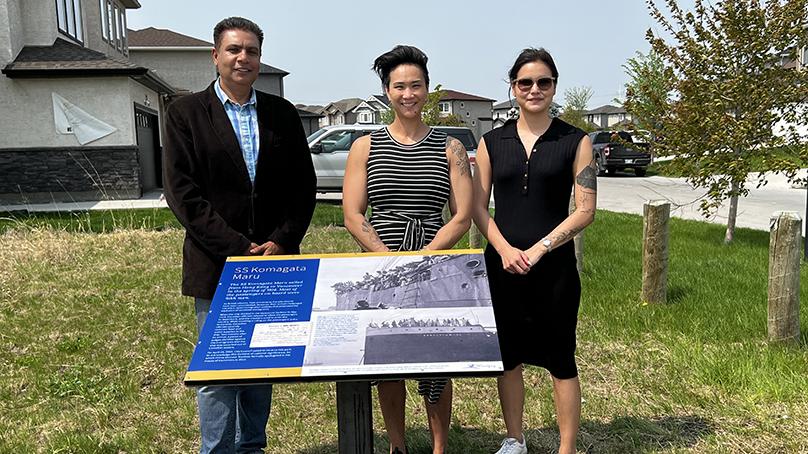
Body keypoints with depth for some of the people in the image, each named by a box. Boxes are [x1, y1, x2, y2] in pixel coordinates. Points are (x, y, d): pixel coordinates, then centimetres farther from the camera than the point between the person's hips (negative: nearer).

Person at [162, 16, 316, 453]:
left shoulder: (282, 113, 9)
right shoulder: (185, 113, 0)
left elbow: (303, 186, 7)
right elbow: (182, 193, -7)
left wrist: (281, 242, -7)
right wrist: (239, 249, -14)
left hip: (272, 263, 3)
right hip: (216, 266, -3)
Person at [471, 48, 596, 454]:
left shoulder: (575, 141, 0)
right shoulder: (492, 142, 6)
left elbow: (585, 210, -5)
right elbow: (478, 207, 4)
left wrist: (537, 250, -13)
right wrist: (505, 249, -11)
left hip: (555, 266, -2)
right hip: (502, 264, 3)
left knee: (560, 358, 6)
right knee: (507, 356, 12)